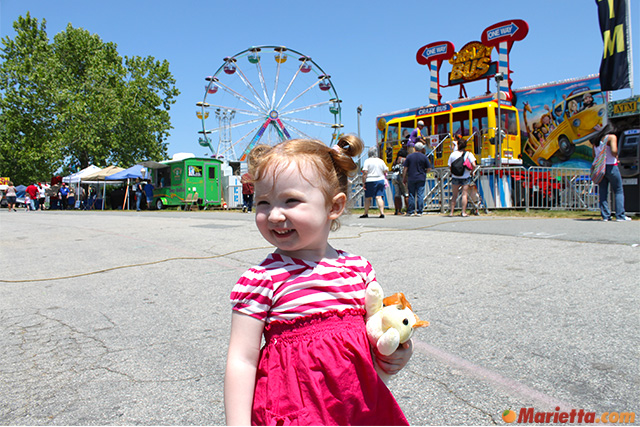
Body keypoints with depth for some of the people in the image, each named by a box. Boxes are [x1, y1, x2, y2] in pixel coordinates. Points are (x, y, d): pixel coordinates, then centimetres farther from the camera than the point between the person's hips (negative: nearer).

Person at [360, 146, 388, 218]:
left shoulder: (367, 161, -6)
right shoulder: (381, 161, 6)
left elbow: (365, 172, -12)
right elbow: (386, 171, 11)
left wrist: (363, 182, -8)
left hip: (370, 181, -3)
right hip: (381, 180, 3)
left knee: (368, 198, 7)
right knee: (379, 197, -1)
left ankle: (366, 213, 14)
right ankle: (382, 212, -12)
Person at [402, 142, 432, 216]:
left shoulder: (409, 156, 3)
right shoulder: (424, 157, -1)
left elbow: (405, 169, 1)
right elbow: (429, 169, 0)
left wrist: (404, 178, 7)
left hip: (411, 179, 1)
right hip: (421, 179, -1)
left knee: (411, 195, 7)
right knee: (420, 195, 2)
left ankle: (411, 211, 8)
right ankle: (419, 212, 2)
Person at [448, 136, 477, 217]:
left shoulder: (453, 154, -2)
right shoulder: (468, 154, -6)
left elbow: (450, 167, 0)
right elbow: (474, 165, -14)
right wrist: (470, 170, 5)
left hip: (455, 177, 2)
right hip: (466, 177, -1)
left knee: (454, 195, 11)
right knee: (464, 194, 4)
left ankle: (451, 212, 11)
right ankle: (464, 212, 3)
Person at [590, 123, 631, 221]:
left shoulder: (596, 139, 14)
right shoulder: (612, 137, -6)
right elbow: (614, 151, -19)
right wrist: (616, 156, -1)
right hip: (610, 166, -6)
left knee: (602, 191, 5)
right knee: (618, 191, 3)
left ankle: (605, 215, 4)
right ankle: (620, 215, 0)